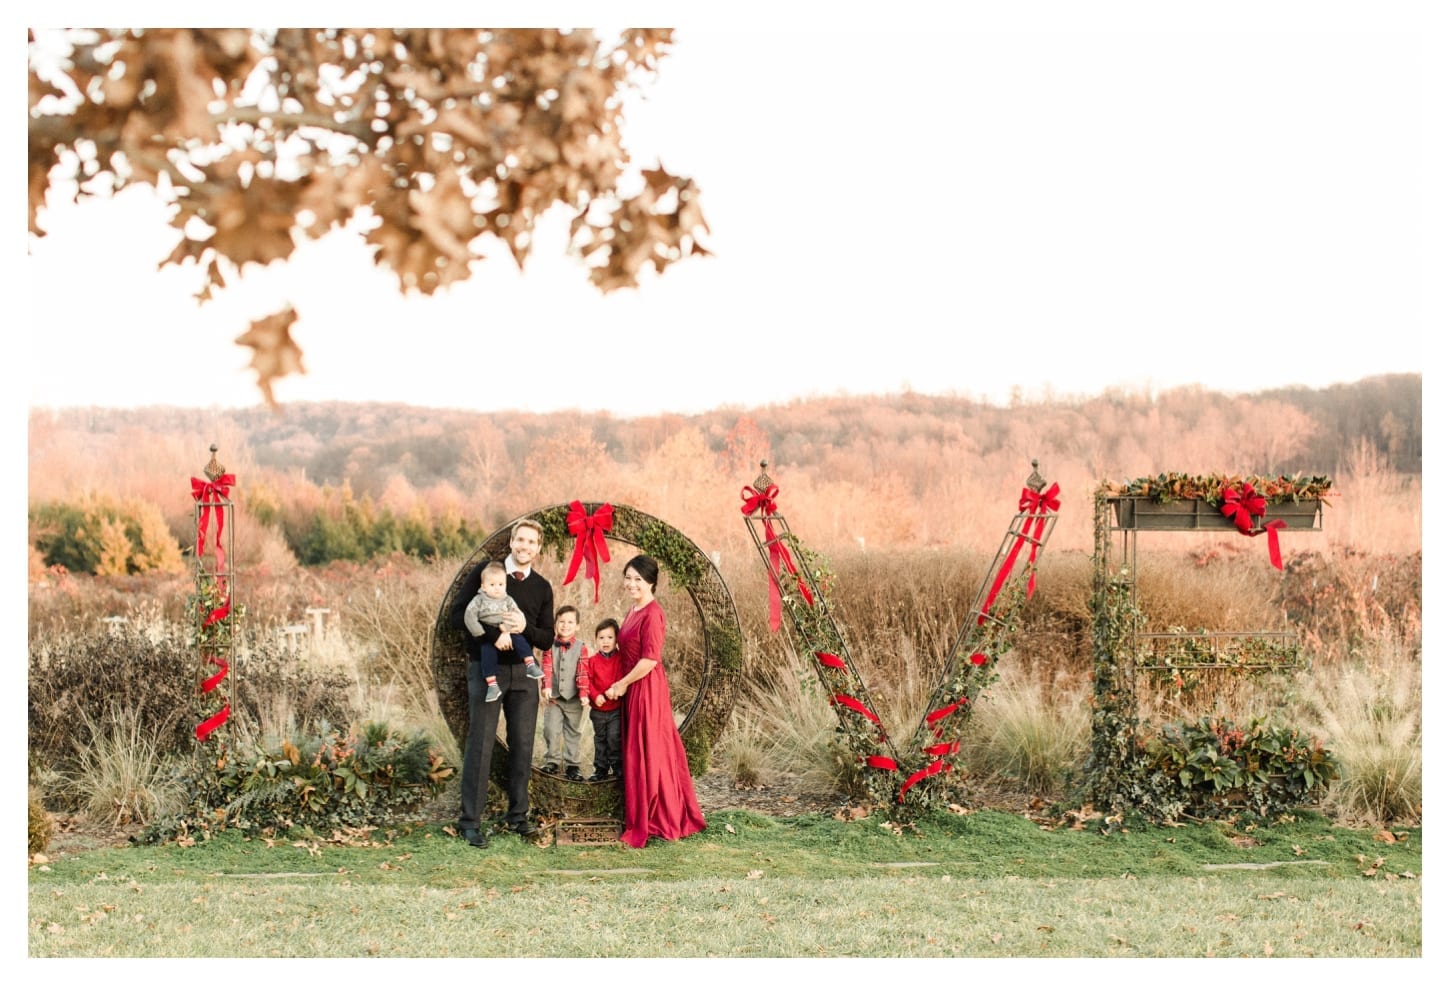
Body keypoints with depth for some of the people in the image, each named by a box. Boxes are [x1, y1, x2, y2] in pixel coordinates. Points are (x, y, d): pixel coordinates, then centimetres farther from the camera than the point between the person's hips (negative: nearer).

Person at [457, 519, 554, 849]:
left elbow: (548, 638, 5)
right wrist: (493, 629, -20)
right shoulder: (486, 571, -1)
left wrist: (525, 628, -16)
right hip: (486, 669, -3)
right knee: (480, 743, -4)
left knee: (523, 745, 6)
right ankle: (469, 820, 0)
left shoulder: (542, 587, 8)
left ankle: (517, 814, 18)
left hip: (523, 672, 4)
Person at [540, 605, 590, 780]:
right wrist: (547, 687, -20)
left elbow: (582, 672, -6)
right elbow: (547, 668, -7)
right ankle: (551, 761, 12)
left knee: (573, 732, 6)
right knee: (551, 729, -1)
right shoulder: (550, 645, 1)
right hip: (554, 696, 1)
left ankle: (572, 765, 12)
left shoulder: (581, 647, -2)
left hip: (573, 698, 0)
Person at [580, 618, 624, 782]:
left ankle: (617, 767, 4)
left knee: (614, 738, -10)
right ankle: (601, 770, 22)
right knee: (600, 740, 13)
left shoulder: (621, 658, -5)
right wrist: (595, 696, -16)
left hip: (616, 708, -3)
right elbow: (587, 681, -2)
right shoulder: (592, 660, 0)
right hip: (597, 709, 3)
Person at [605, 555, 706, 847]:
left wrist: (622, 684, -12)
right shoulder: (635, 610, 12)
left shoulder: (652, 613, -16)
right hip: (633, 689, 9)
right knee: (639, 752, 14)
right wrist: (622, 684, 9)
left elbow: (650, 659, -20)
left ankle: (647, 823, 8)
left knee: (646, 753, -1)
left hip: (646, 689, -9)